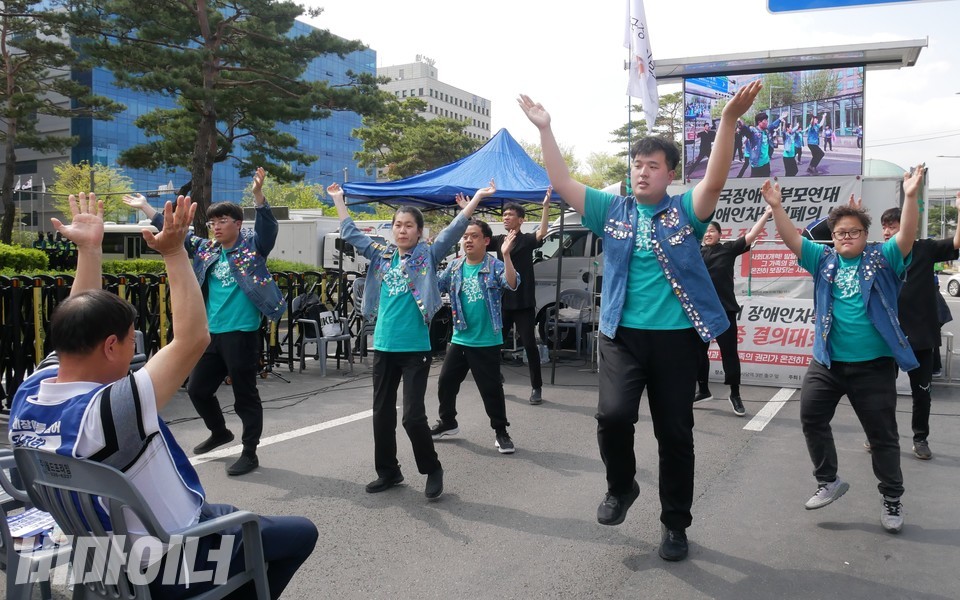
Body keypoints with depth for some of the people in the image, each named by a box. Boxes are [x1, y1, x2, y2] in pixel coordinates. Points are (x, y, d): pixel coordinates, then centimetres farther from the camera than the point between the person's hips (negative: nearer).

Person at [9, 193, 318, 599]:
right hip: (169, 567, -8)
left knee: (228, 514, 31)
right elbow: (193, 337, -33)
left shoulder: (30, 394, -12)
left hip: (110, 551, 8)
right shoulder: (106, 410, -36)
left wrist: (88, 248, 3)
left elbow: (80, 321, 4)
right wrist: (174, 252, -27)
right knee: (300, 532, 11)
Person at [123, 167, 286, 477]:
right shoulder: (206, 249, 11)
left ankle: (249, 453, 13)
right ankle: (220, 432, 41)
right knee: (197, 389, 18)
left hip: (241, 335, -7)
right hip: (212, 334, 7)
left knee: (245, 396, 1)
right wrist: (145, 206, 21)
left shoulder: (253, 246, -5)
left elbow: (269, 226, -21)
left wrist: (258, 194, -37)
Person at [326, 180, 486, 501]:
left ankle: (433, 470, 15)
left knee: (413, 415, -6)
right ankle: (388, 471, 27)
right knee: (382, 414, 11)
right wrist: (338, 199, 23)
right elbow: (351, 233, 18)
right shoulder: (381, 255, 9)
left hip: (415, 349, -5)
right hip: (383, 347, 5)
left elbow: (454, 230, -11)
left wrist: (477, 198, -18)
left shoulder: (428, 255, -2)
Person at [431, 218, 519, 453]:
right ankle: (447, 422, 34)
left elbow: (511, 284, -25)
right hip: (459, 339, 5)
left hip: (487, 341, -5)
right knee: (446, 382, 14)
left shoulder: (495, 266, -9)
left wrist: (506, 256, -37)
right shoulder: (454, 267, 5)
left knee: (491, 388, 0)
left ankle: (501, 432, 15)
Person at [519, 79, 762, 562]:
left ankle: (675, 523, 24)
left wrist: (729, 120, -29)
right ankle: (621, 486, 13)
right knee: (613, 414, -18)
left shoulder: (686, 211, 2)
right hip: (621, 334, 1)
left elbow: (715, 180, -16)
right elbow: (562, 183, 1)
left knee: (675, 433, 6)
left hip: (676, 337, -1)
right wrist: (544, 129, -7)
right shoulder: (612, 210, 7)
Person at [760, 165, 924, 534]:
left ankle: (892, 499, 22)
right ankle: (828, 482, 20)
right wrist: (776, 207, -15)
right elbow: (791, 239, -2)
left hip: (874, 365, -2)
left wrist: (911, 197, -29)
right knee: (811, 418, 2)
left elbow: (906, 237, -16)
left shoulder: (881, 259, -1)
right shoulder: (823, 259, 6)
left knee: (882, 434, 6)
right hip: (827, 362, 3)